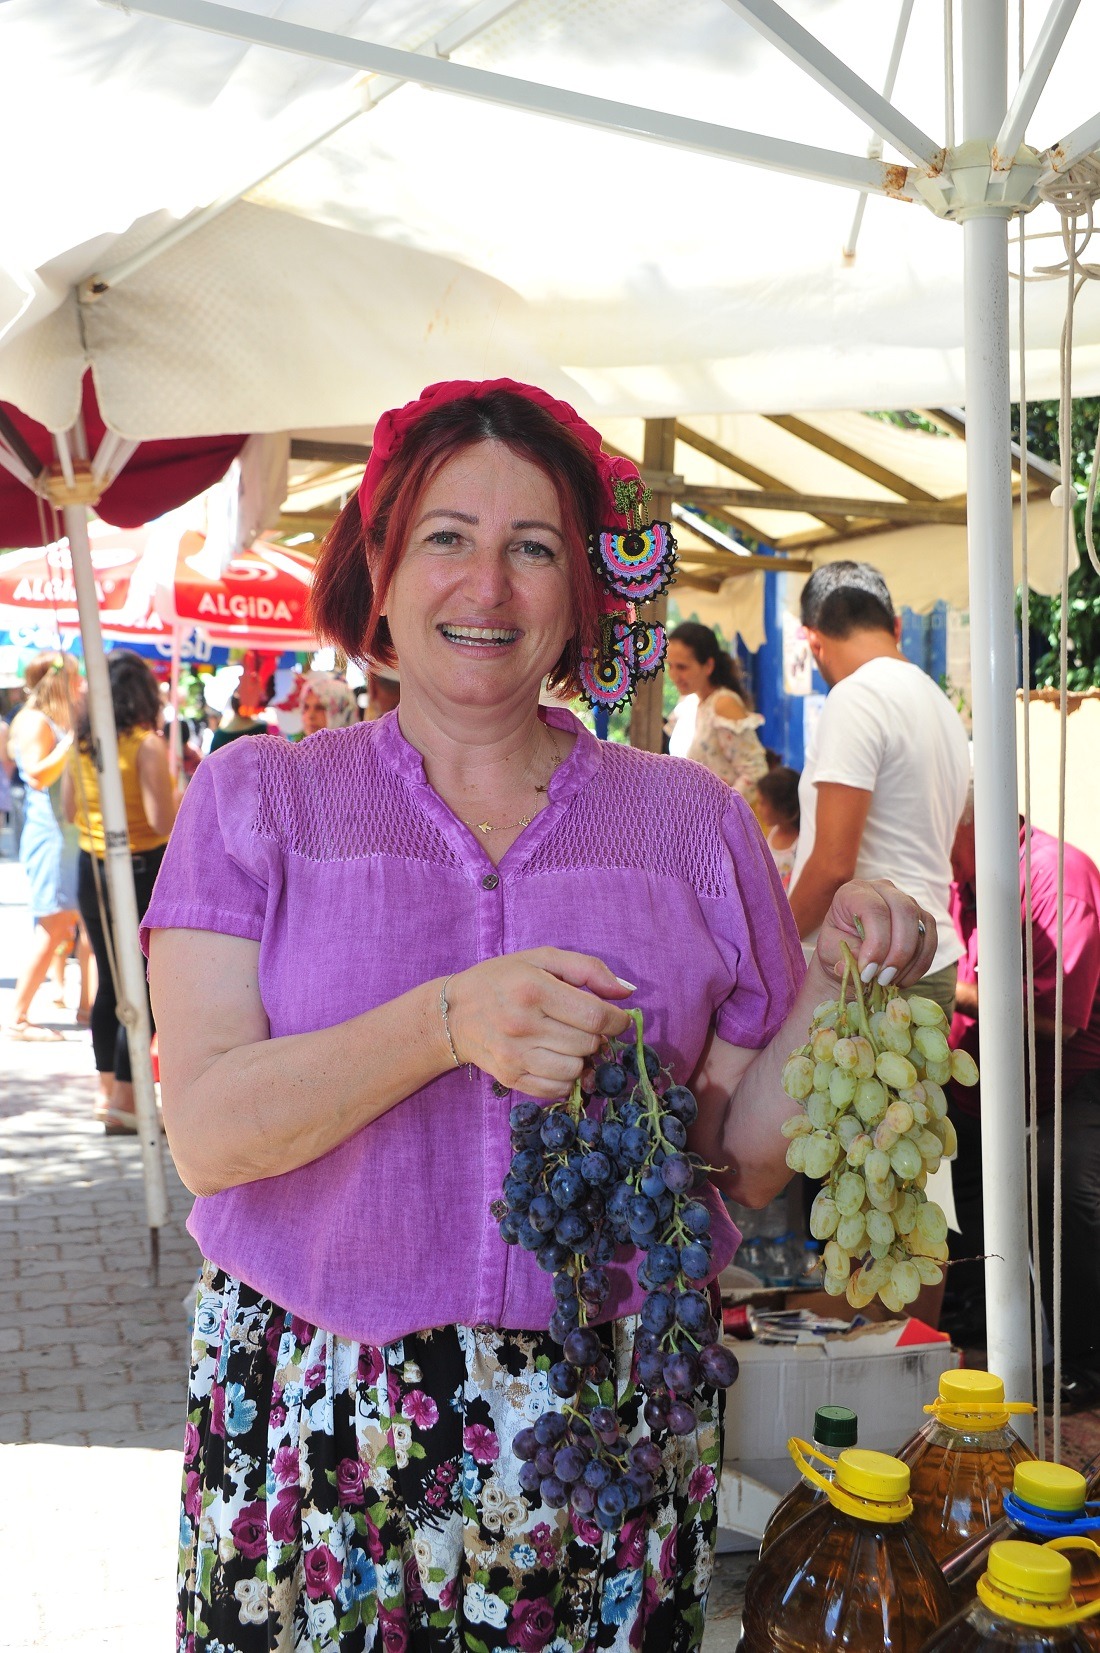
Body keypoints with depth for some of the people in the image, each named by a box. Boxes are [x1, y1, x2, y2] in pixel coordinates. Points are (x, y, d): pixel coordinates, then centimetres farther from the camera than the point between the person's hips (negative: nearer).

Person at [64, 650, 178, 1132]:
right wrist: (180, 793, -2)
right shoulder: (147, 744, -15)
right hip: (142, 873, -7)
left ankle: (107, 1090, 26)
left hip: (91, 871, 7)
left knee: (109, 981, 17)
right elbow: (163, 821, -21)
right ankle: (124, 1101, 0)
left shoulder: (83, 743, 4)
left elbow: (71, 810, 15)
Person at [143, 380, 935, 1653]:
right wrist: (448, 1024, -25)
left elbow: (743, 1161, 5)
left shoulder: (694, 822, 4)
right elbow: (206, 1132, -11)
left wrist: (833, 986, -11)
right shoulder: (257, 799, 0)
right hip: (318, 1425, -1)